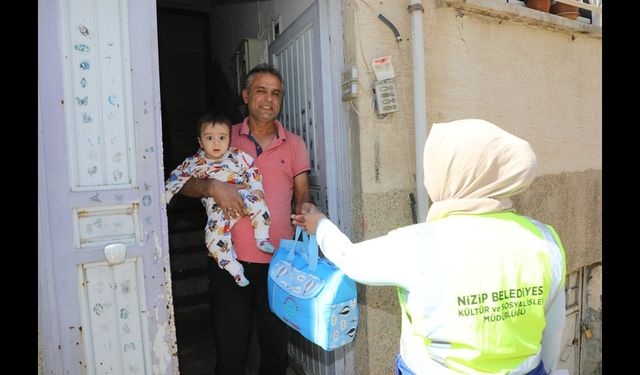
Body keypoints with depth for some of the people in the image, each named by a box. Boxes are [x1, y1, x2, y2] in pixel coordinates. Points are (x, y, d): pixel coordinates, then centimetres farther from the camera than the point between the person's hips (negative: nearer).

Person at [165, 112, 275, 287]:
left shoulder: (238, 156, 5)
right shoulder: (194, 163, 6)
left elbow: (253, 171, 8)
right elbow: (176, 177, 16)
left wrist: (256, 190, -7)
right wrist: (164, 196, 12)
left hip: (241, 197, 0)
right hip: (217, 207, 0)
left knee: (257, 203, -30)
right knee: (214, 237, -21)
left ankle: (262, 238, -10)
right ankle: (234, 268, -5)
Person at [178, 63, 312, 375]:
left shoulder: (294, 144, 8)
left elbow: (303, 196, 8)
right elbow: (185, 184, 5)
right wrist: (212, 187, -16)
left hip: (278, 260, 1)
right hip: (230, 258, 0)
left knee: (276, 347, 14)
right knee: (229, 348, 10)